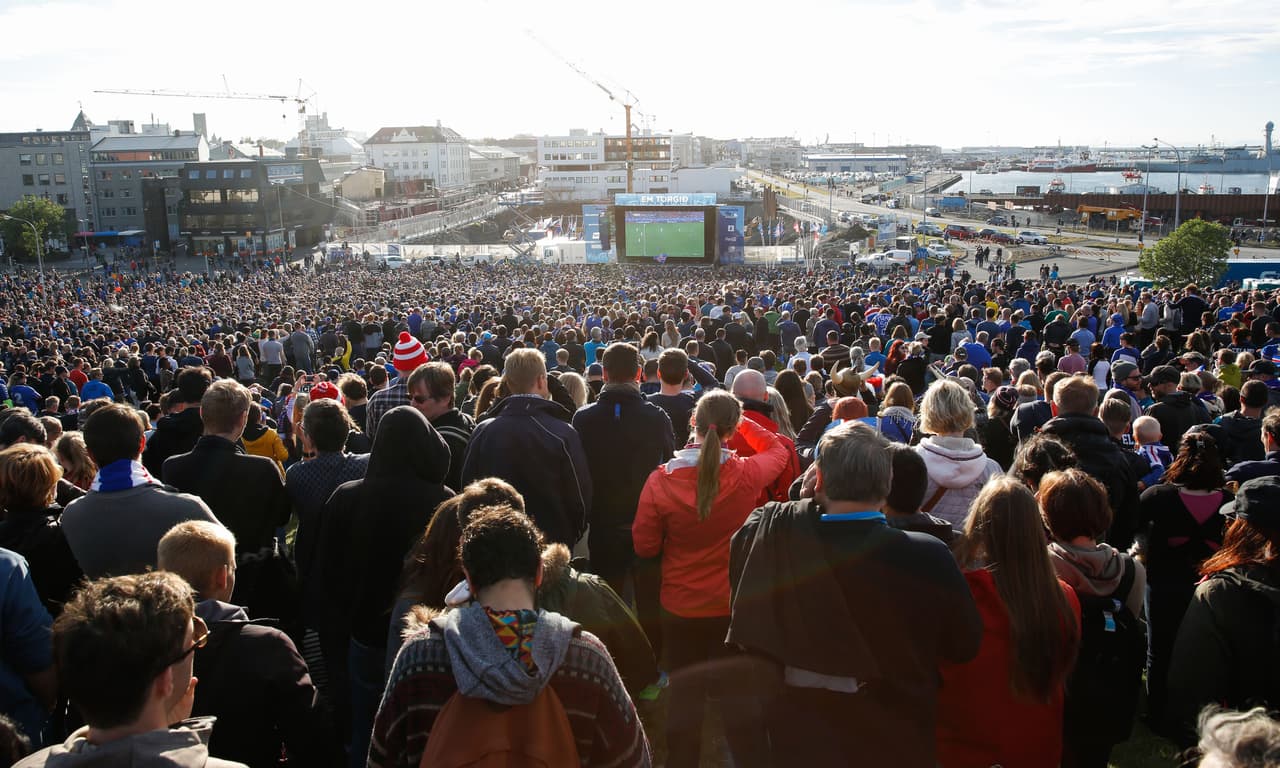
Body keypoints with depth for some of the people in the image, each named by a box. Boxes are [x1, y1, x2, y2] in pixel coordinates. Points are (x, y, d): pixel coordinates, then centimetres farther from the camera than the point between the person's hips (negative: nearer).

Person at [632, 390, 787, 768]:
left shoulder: (661, 480, -19)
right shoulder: (748, 474, -17)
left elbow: (645, 547, -6)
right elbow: (777, 449, 7)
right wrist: (741, 420, 7)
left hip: (681, 609, 0)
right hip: (734, 606, 0)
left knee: (685, 698, 18)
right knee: (739, 697, 17)